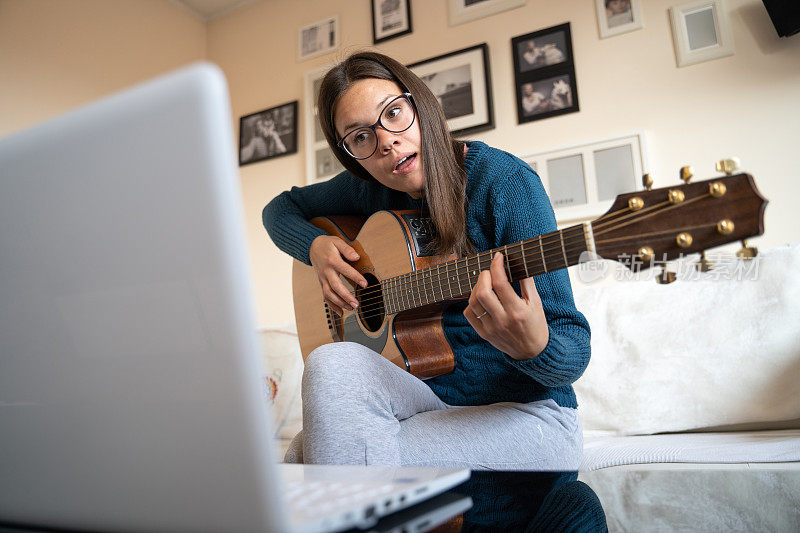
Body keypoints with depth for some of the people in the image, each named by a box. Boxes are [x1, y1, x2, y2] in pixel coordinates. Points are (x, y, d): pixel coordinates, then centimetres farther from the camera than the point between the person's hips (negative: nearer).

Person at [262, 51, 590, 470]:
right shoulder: (369, 188, 2)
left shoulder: (504, 181, -15)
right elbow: (281, 207, 18)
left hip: (526, 411, -4)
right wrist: (315, 246, -3)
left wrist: (534, 347, -40)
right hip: (428, 396, 5)